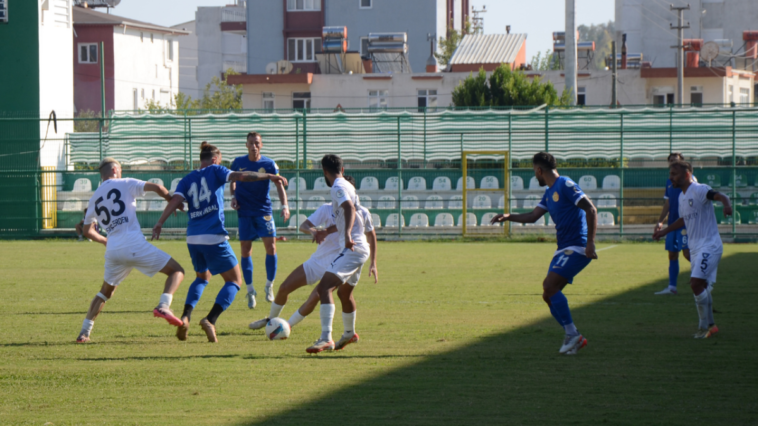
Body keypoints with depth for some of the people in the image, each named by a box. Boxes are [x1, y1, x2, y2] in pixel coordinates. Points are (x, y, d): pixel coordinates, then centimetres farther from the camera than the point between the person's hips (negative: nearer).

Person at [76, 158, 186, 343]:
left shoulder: (95, 198, 19)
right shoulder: (125, 184, 6)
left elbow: (87, 231, 27)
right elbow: (156, 187, -5)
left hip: (113, 250, 5)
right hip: (134, 244, -5)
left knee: (105, 291, 25)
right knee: (176, 271, 1)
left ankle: (84, 332, 17)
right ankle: (163, 306, -24)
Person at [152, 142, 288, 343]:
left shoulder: (187, 180, 13)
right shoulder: (215, 171, 4)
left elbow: (175, 200, -2)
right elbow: (240, 176, -10)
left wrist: (160, 224, -7)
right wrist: (268, 176, -6)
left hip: (193, 238, 5)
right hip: (214, 237, -5)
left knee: (202, 277, 28)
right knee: (234, 281, 6)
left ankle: (185, 317, 6)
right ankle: (210, 320, -15)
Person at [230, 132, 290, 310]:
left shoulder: (269, 164, -5)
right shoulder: (238, 162, 1)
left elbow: (279, 185, -13)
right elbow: (232, 180, 18)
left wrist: (284, 206, -28)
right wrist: (233, 196, 0)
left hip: (264, 211, -1)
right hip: (245, 213, 1)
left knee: (271, 247, -9)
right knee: (245, 250, -2)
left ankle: (269, 285, 10)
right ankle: (250, 291, 9)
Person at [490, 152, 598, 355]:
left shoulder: (566, 186, -11)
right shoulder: (549, 193, 18)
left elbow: (591, 210, -17)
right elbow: (533, 216, 22)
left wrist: (590, 243, -23)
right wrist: (508, 216, 6)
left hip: (576, 248, -10)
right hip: (563, 249, 10)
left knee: (549, 285, -21)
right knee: (548, 295, 4)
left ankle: (572, 335, -17)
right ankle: (573, 338, 10)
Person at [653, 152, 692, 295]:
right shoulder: (669, 182, 15)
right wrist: (660, 221, 15)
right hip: (673, 223, 7)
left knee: (687, 252, -16)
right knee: (672, 254, 7)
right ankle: (672, 287, 9)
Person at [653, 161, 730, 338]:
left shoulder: (699, 190, -13)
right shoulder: (682, 196, 15)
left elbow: (719, 196, -29)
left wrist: (726, 205, -50)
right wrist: (664, 231, 38)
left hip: (709, 245, -9)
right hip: (695, 248, 9)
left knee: (696, 283, -17)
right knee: (703, 287, 12)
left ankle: (704, 325, -8)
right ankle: (710, 325, 21)